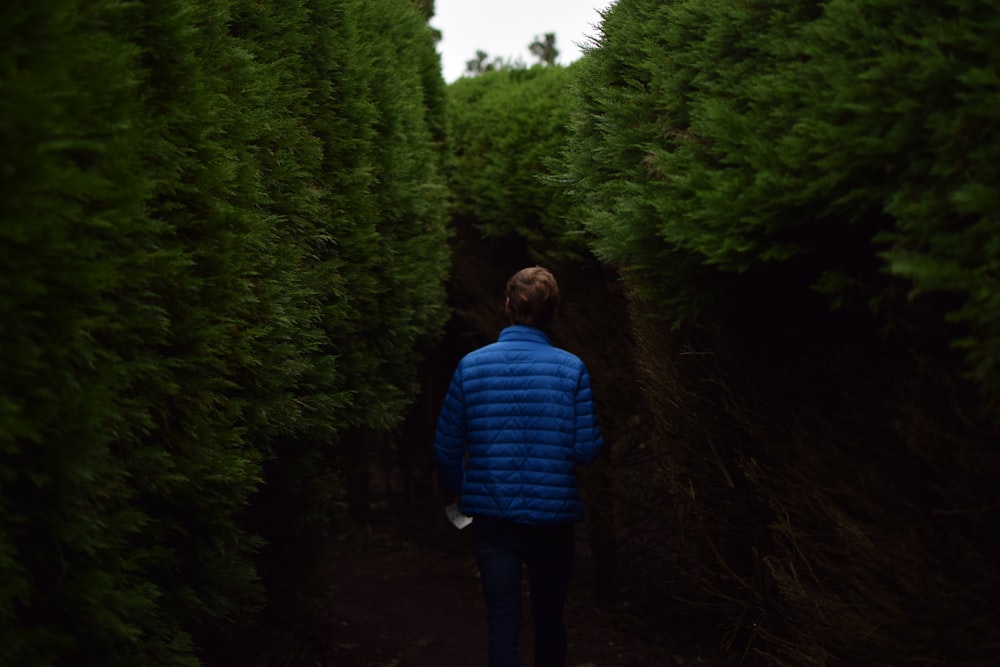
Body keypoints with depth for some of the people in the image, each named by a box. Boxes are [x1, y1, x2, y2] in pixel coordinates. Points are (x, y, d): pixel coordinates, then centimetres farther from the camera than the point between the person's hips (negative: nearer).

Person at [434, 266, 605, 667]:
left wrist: (452, 490, 20)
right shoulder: (571, 369, -8)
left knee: (502, 625, 3)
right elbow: (587, 450, -10)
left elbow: (447, 447, 0)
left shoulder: (471, 365, -4)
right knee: (549, 620, 17)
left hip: (492, 517, 0)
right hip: (552, 515, 0)